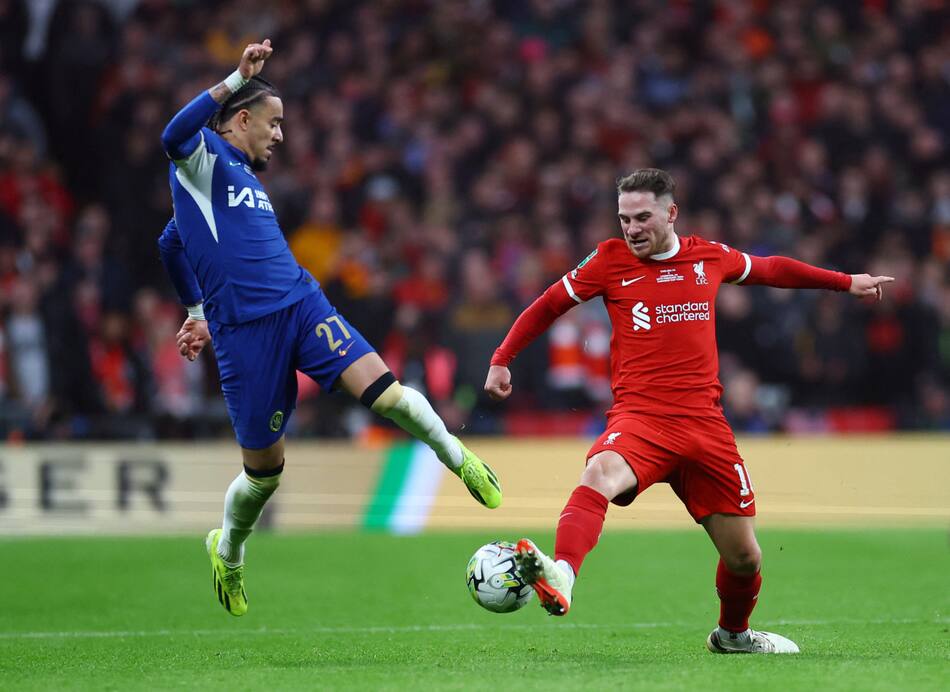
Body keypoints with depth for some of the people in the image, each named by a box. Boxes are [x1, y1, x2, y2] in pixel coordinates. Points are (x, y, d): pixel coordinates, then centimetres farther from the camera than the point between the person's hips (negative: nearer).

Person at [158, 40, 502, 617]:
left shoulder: (245, 177, 22)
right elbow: (174, 137, -28)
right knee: (265, 470, 5)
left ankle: (458, 457, 3)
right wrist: (239, 78, -30)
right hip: (244, 332, -6)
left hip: (302, 305, 6)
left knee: (383, 390, -19)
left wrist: (196, 311, 41)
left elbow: (172, 242, 35)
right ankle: (227, 556, 32)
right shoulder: (205, 159, -1)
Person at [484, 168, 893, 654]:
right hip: (639, 416, -3)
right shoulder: (610, 259, 4)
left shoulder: (710, 257, 10)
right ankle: (559, 578, -59)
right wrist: (501, 359, 11)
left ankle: (732, 633, 36)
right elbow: (549, 305, 16)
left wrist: (846, 282, 37)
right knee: (599, 474, -37)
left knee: (744, 556, 6)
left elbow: (771, 270, 28)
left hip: (704, 423, 3)